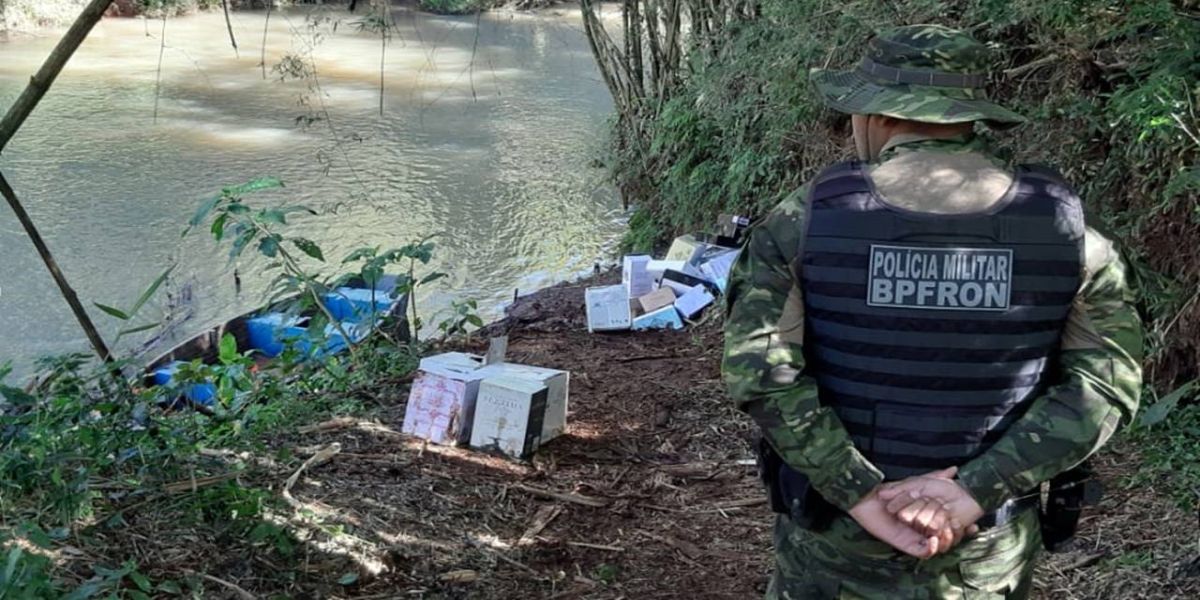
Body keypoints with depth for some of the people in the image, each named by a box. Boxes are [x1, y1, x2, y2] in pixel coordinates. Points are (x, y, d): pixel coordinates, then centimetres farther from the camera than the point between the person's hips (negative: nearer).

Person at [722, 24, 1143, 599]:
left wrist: (858, 493, -16)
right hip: (985, 552, 1)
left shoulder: (807, 219, -11)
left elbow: (758, 369, -17)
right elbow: (1104, 382, -11)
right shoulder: (1065, 229, -8)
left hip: (835, 526, -1)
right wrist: (975, 489, -16)